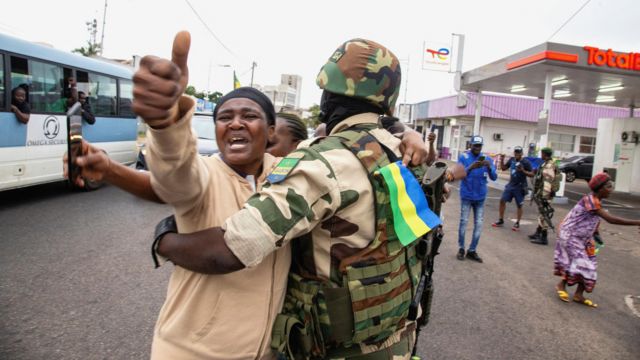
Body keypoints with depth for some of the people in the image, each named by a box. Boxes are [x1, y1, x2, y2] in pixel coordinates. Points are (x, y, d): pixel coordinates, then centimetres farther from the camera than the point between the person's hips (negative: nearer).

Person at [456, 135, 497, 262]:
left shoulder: (487, 158, 0)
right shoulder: (463, 157, -6)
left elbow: (494, 177, -6)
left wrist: (489, 167, -25)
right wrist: (471, 167, -33)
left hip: (480, 197, 3)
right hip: (466, 196, -3)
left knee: (479, 224, 4)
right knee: (464, 222, 4)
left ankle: (472, 250, 15)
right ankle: (461, 248, 18)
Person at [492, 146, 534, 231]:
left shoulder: (526, 162, -10)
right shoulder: (512, 160, 4)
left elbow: (532, 174, -10)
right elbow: (503, 168, 13)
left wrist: (523, 171, -26)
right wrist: (502, 160, -3)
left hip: (520, 187, -5)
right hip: (510, 185, 5)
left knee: (519, 205, 4)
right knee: (502, 200, 1)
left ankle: (517, 223, 17)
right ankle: (501, 221, 12)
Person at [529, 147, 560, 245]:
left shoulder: (549, 166, -19)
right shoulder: (546, 164, 14)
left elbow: (547, 183, -25)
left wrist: (544, 197, -27)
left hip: (544, 194, -10)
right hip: (542, 194, 10)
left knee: (543, 216, -5)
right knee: (541, 214, 19)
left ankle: (544, 238, 1)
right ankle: (538, 233, 30)